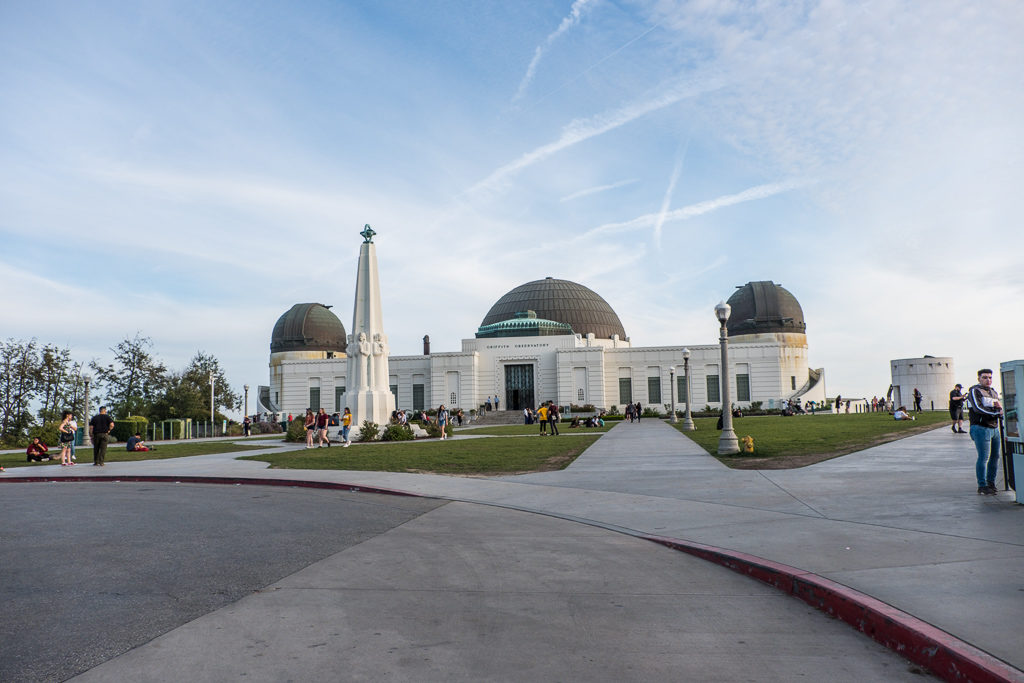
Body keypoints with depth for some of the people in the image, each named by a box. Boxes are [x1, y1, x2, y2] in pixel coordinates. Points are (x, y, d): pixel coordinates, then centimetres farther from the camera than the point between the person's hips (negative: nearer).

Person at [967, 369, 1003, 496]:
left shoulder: (994, 392, 21)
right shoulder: (975, 391, -4)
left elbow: (1001, 409, 17)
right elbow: (978, 408, -16)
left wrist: (999, 405, -6)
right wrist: (996, 412, -17)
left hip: (995, 428, 8)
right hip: (981, 428, -8)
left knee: (995, 456, 11)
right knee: (983, 458, -9)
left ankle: (991, 483, 24)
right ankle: (982, 486, -5)